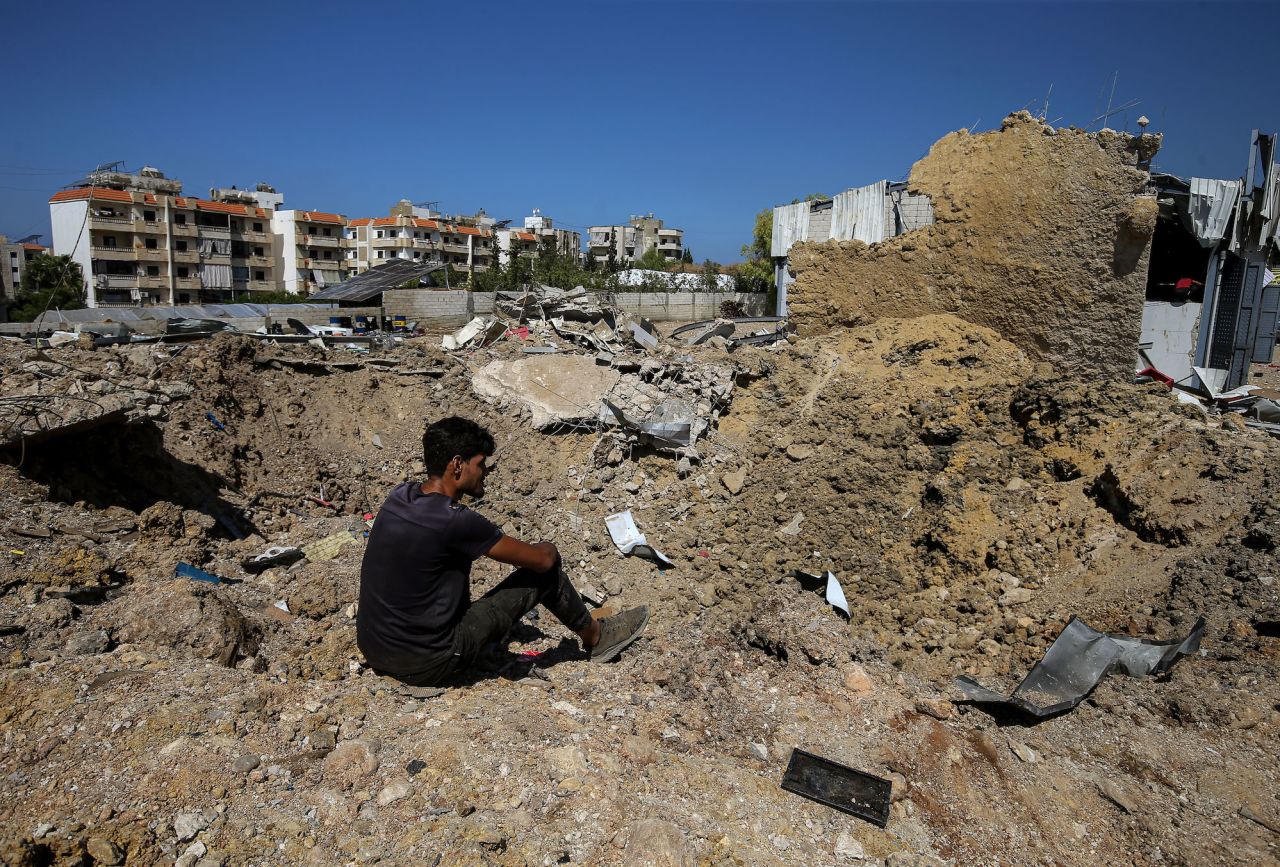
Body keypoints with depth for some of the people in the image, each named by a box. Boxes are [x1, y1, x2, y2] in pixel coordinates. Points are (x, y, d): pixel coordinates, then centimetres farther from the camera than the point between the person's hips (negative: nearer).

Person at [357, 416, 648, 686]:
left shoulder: (400, 495, -1)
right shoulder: (455, 521, -25)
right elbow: (541, 559, -12)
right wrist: (546, 549, 9)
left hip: (372, 651, 8)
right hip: (425, 667, -8)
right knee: (545, 568, -3)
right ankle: (595, 636, 23)